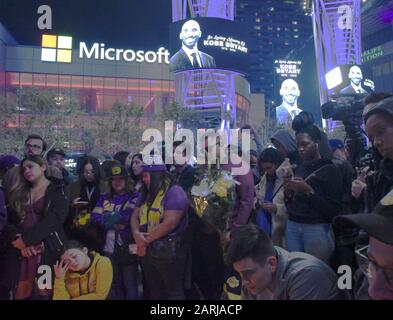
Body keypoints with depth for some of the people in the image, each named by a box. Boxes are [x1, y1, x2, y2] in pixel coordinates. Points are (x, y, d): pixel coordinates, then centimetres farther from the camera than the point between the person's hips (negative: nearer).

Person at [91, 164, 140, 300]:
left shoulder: (134, 197, -4)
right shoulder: (105, 198, 10)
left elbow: (129, 216, -18)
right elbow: (94, 217, -1)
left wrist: (108, 217, -6)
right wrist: (117, 221, -13)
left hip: (128, 248, -4)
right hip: (109, 247, 5)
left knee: (130, 285, 6)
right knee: (114, 283, 20)